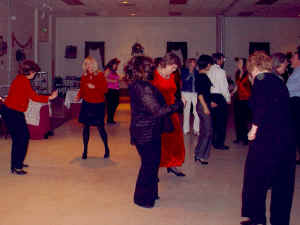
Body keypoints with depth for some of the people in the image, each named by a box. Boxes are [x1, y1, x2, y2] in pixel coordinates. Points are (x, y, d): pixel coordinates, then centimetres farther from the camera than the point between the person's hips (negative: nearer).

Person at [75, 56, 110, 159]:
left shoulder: (100, 75, -5)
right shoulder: (83, 76, 6)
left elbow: (105, 89, -8)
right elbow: (82, 89, 9)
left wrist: (94, 86, -20)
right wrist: (78, 96, -9)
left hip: (98, 105, -3)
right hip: (86, 104, 3)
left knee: (100, 127, 0)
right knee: (86, 127, 4)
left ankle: (106, 148, 22)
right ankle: (85, 151, 15)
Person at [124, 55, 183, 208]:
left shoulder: (135, 85, 7)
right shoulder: (144, 88, -23)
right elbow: (157, 110, -24)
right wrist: (178, 105, -14)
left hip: (142, 131, 10)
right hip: (147, 133, -10)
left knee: (152, 162, 20)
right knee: (150, 164, 3)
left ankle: (150, 193, 35)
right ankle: (143, 198, 18)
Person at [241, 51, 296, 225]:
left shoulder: (261, 79, -6)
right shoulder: (278, 80, 15)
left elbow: (261, 106, -19)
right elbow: (283, 108, 13)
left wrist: (254, 127, -9)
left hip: (267, 138, -7)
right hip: (286, 137, 7)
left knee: (256, 178, 9)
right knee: (282, 181, 15)